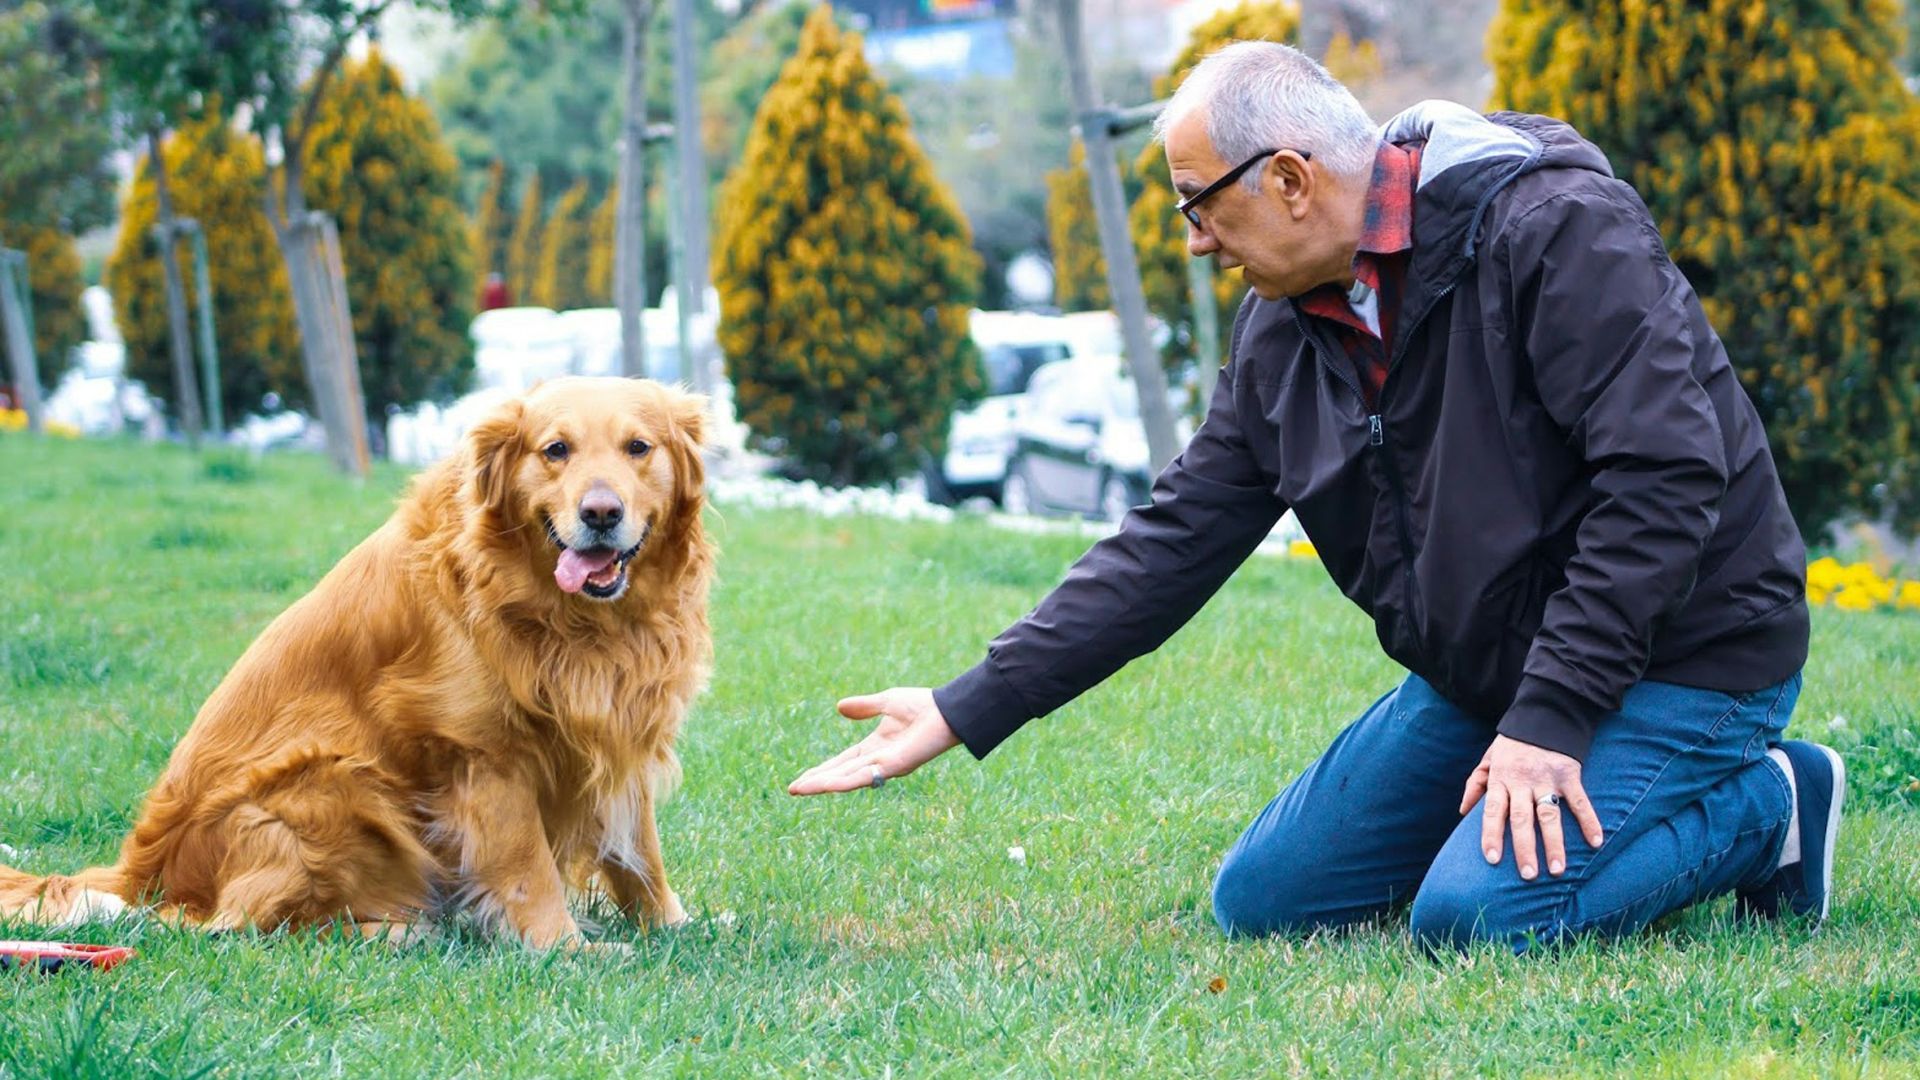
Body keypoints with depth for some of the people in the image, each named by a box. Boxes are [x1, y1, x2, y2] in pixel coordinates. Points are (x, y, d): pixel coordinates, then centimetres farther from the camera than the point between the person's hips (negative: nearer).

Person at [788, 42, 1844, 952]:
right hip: (1476, 668, 8)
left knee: (1477, 917, -27)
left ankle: (1761, 804, -2)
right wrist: (968, 710, -2)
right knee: (1260, 902, 3)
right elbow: (1172, 541, 4)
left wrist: (1550, 720, -28)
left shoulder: (1555, 230, -21)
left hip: (1673, 652, -8)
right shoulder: (1281, 330, 2)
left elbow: (1664, 480, -27)